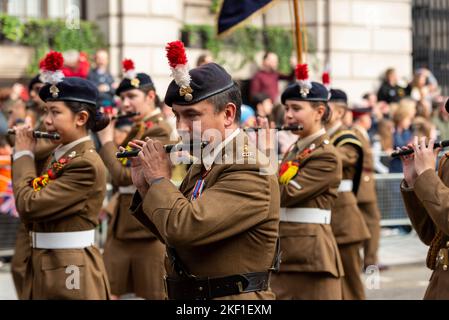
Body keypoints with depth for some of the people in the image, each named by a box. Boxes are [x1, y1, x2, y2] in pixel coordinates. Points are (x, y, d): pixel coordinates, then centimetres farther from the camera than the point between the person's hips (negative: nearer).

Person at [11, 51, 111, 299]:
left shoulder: (86, 164, -18)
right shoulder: (60, 155, 10)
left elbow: (29, 206, -23)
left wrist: (23, 154, -9)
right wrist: (26, 154, 6)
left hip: (69, 270, -9)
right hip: (44, 266, 9)